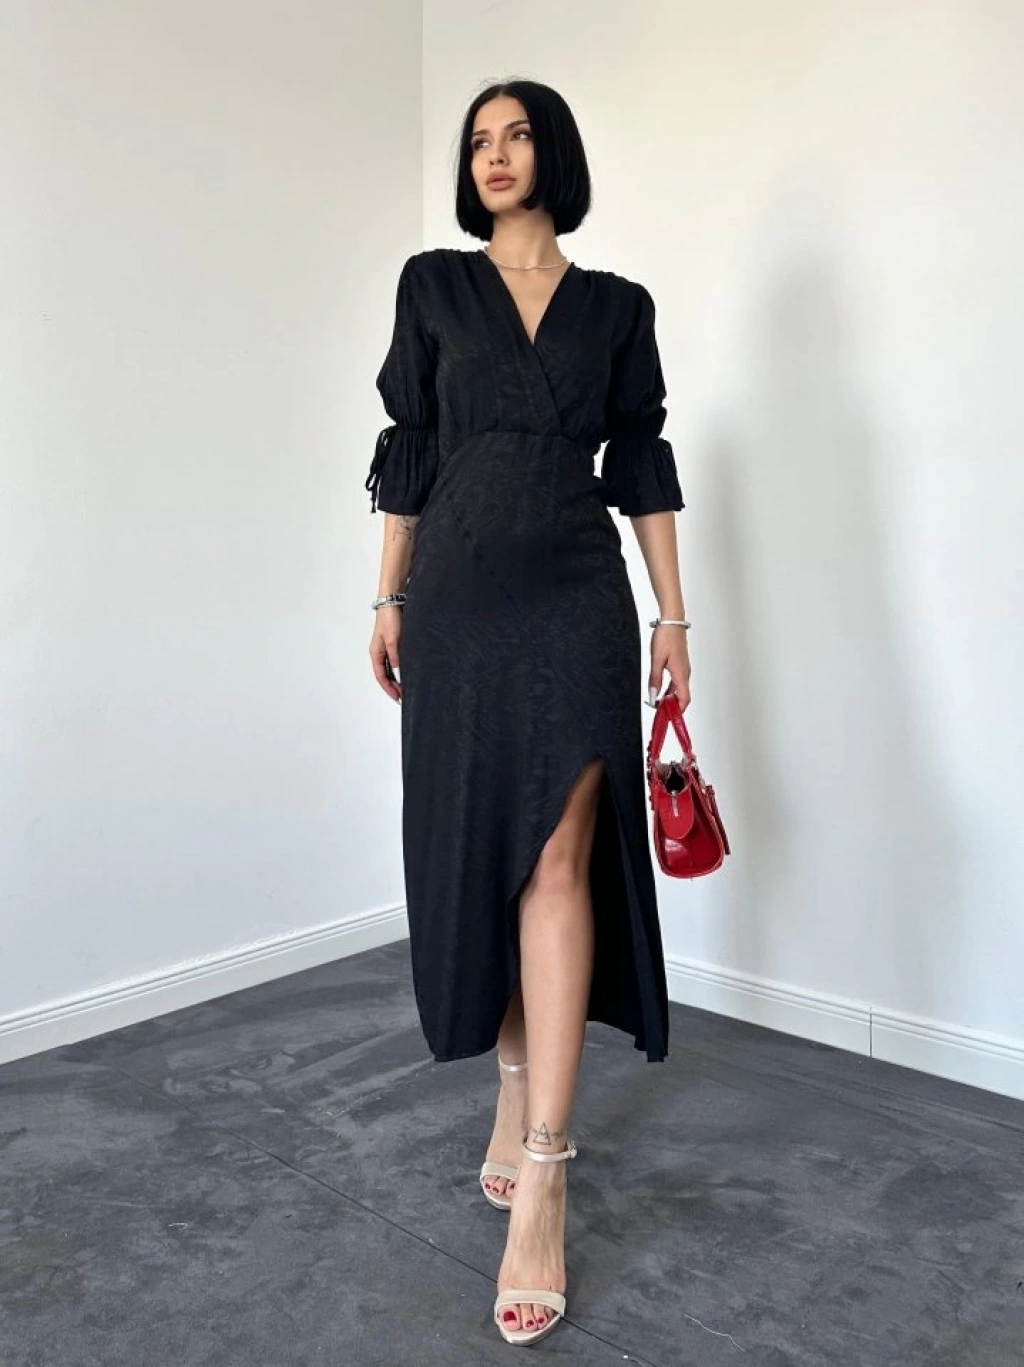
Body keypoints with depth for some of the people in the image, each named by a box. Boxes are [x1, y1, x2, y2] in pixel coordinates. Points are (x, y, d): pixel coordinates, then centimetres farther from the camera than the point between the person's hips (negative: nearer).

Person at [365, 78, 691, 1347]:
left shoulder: (617, 305, 11)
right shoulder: (432, 283, 11)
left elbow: (642, 463, 10)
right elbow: (406, 450, 9)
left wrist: (673, 613, 5)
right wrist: (388, 598, 6)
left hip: (577, 599, -1)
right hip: (459, 599, 2)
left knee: (555, 859, -12)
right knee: (480, 853, 7)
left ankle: (539, 1179, -8)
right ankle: (516, 1094, 27)